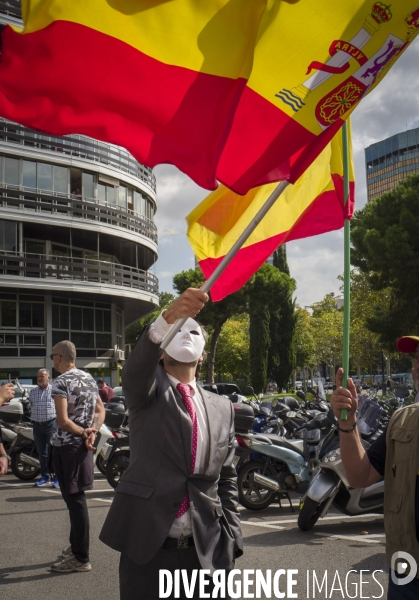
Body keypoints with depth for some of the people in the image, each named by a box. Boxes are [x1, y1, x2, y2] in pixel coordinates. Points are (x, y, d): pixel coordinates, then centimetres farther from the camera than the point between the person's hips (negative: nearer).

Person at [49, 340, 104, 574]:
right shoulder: (90, 379, 11)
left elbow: (63, 420, -22)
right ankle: (77, 546, 30)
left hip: (66, 446, -8)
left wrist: (83, 432, -10)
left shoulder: (62, 382, -14)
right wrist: (93, 432, -1)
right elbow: (101, 411, 14)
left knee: (75, 499, -3)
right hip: (83, 446, 8)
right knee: (77, 497, 18)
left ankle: (81, 558, 2)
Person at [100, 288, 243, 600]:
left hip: (205, 549, 3)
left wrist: (231, 539, 3)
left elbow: (226, 479, 12)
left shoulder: (222, 408, 10)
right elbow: (138, 363, -24)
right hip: (146, 546, -3)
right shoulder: (148, 389, 0)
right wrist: (169, 316, -41)